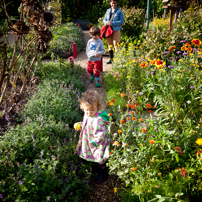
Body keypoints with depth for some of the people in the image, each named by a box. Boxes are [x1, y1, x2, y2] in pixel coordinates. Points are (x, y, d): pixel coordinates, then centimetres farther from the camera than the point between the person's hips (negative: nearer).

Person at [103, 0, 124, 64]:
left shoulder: (119, 11, -2)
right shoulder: (108, 10, 14)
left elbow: (121, 21, -9)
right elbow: (104, 19, 18)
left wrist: (112, 23, -16)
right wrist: (106, 22, -7)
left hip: (116, 30, -5)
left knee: (116, 45, -7)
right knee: (110, 45, 10)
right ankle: (111, 59, 20)